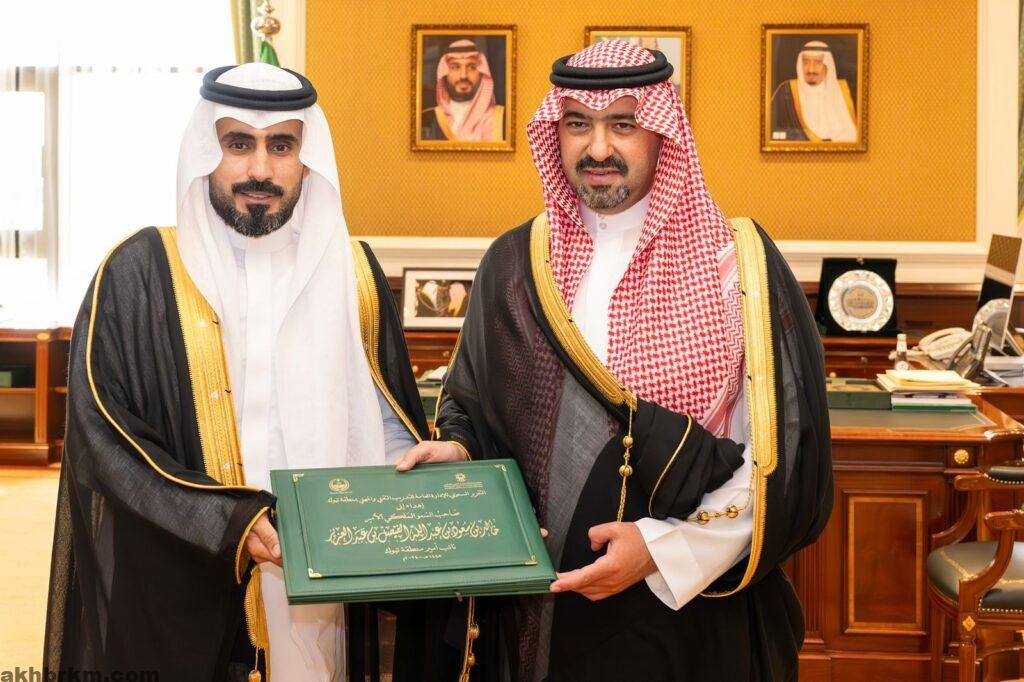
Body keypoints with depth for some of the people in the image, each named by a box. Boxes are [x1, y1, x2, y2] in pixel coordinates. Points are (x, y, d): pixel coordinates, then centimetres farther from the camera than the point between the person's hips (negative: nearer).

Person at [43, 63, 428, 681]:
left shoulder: (351, 273, 5)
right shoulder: (140, 273, -6)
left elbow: (384, 418, 11)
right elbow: (99, 431, -11)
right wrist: (231, 524, -21)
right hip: (182, 604, -2)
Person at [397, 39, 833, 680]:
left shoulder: (737, 263, -7)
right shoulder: (514, 266, 3)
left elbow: (783, 456, -10)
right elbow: (472, 404, 13)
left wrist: (665, 548, -18)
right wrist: (457, 451, -8)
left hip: (692, 612, -3)